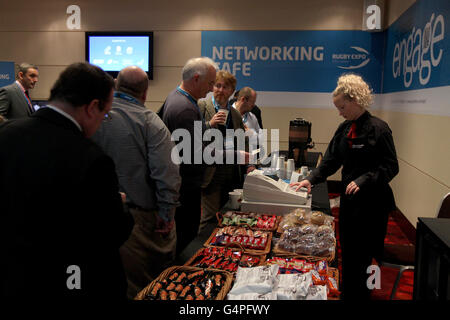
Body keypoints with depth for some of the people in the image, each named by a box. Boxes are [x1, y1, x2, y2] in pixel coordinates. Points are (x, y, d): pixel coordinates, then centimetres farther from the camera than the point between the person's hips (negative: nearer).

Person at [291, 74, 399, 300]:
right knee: (348, 252, 16)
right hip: (349, 198, 7)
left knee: (361, 255, 2)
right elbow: (331, 160, 8)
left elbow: (391, 166, -13)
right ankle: (348, 293, 33)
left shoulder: (378, 128, -13)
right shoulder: (344, 128, 8)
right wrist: (311, 179, -5)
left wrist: (364, 180, -25)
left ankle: (359, 294, 21)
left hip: (371, 202, -7)